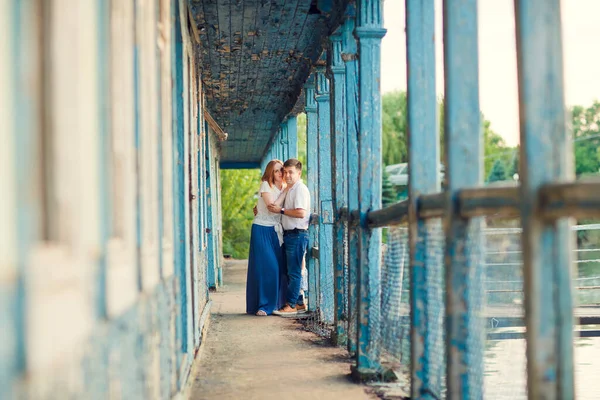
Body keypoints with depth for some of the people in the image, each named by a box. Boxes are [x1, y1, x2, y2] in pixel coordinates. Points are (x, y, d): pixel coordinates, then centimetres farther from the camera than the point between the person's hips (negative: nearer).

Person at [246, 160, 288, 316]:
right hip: (263, 230, -6)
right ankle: (262, 305, -3)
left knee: (279, 267, 3)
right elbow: (272, 206, -18)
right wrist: (285, 191, -14)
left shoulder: (285, 187, 10)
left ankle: (277, 303, 11)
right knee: (265, 267, -7)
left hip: (277, 231, 6)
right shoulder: (265, 185, -8)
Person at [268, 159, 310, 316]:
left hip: (297, 234, -10)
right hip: (289, 234, 10)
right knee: (292, 272, 13)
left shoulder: (300, 189, -12)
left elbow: (301, 213, -24)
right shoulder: (290, 189, 18)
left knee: (294, 272, -7)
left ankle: (290, 306, -5)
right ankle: (299, 303, 19)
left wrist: (281, 210, -17)